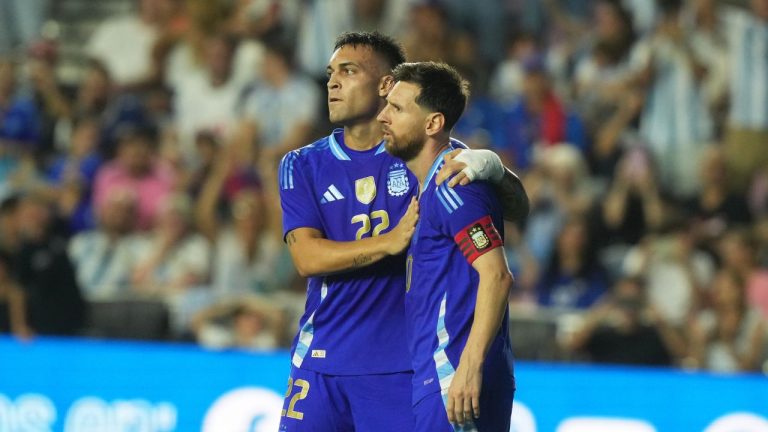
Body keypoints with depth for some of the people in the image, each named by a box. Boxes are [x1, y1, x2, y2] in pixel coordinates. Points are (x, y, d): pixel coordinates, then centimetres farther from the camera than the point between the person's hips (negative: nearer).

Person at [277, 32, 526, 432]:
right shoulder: (302, 165, 6)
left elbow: (516, 207, -5)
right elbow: (307, 258, -7)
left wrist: (489, 166, -27)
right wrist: (391, 242, -21)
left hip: (400, 367, -2)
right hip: (320, 364, 2)